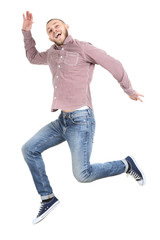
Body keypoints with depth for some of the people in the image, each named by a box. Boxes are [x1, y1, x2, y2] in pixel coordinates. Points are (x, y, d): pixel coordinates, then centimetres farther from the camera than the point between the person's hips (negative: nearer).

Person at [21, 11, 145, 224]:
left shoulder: (83, 48, -6)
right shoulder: (52, 54, 16)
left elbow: (114, 65, 1)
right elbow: (33, 57, 36)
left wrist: (130, 91, 11)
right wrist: (26, 31, 24)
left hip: (81, 120, -7)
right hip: (63, 121, 8)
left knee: (82, 174, -11)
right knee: (29, 150, 1)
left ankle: (126, 165, 12)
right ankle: (48, 198, 11)